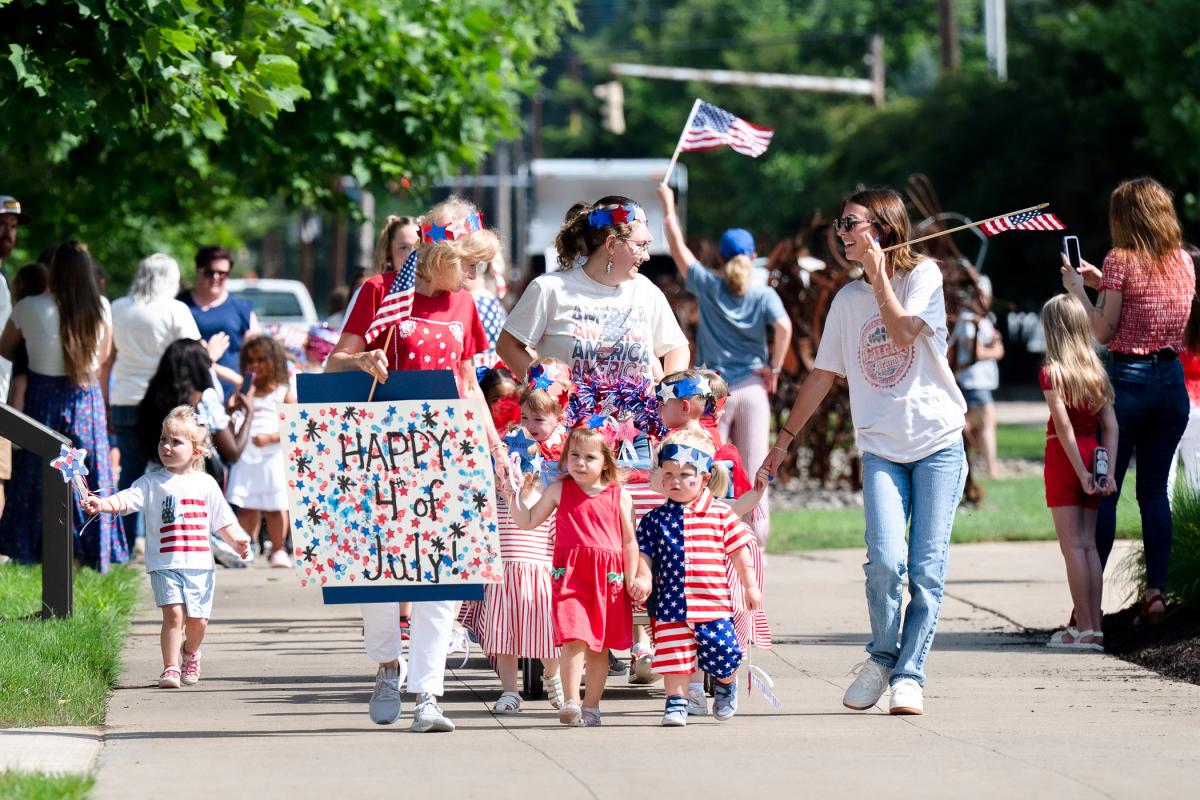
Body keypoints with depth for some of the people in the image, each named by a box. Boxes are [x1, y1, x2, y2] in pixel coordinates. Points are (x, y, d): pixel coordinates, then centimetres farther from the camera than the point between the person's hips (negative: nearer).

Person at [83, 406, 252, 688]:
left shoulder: (205, 484, 8)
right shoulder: (153, 482, 1)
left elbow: (222, 521, 15)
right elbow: (126, 499, -14)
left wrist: (236, 541, 0)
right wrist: (102, 504, -31)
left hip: (199, 563, 2)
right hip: (165, 565, -2)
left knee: (198, 619, 6)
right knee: (174, 612, -16)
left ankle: (190, 654, 36)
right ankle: (170, 668, -9)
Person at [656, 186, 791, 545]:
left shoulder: (708, 287, 1)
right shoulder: (764, 295, -1)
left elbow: (678, 248, 9)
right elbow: (783, 327, -18)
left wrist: (668, 206, 22)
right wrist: (774, 368, -5)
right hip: (752, 389, 0)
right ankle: (756, 544, 1)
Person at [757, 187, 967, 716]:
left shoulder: (923, 275, 0)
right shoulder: (847, 299, 11)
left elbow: (904, 334, -17)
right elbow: (822, 375, 18)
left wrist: (878, 273, -11)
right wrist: (784, 439, 18)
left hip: (939, 443, -2)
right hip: (880, 448, 2)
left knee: (927, 570, -5)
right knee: (886, 562, -16)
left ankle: (909, 674, 5)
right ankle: (882, 657, 6)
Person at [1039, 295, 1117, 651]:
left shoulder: (1052, 372, -11)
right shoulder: (1097, 372, 7)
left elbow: (1064, 426, -17)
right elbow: (1110, 426, 3)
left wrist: (1081, 472, -15)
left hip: (1065, 459, -6)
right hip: (1093, 454, 6)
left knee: (1072, 544, -5)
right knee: (1089, 543, 8)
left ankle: (1084, 629, -8)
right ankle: (1094, 628, 6)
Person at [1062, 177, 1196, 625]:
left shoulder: (1121, 260, -10)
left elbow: (1103, 332, -11)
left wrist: (1078, 289, 1)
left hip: (1128, 380, -5)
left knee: (1105, 490, -2)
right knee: (1155, 490, 11)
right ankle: (1156, 591, 2)